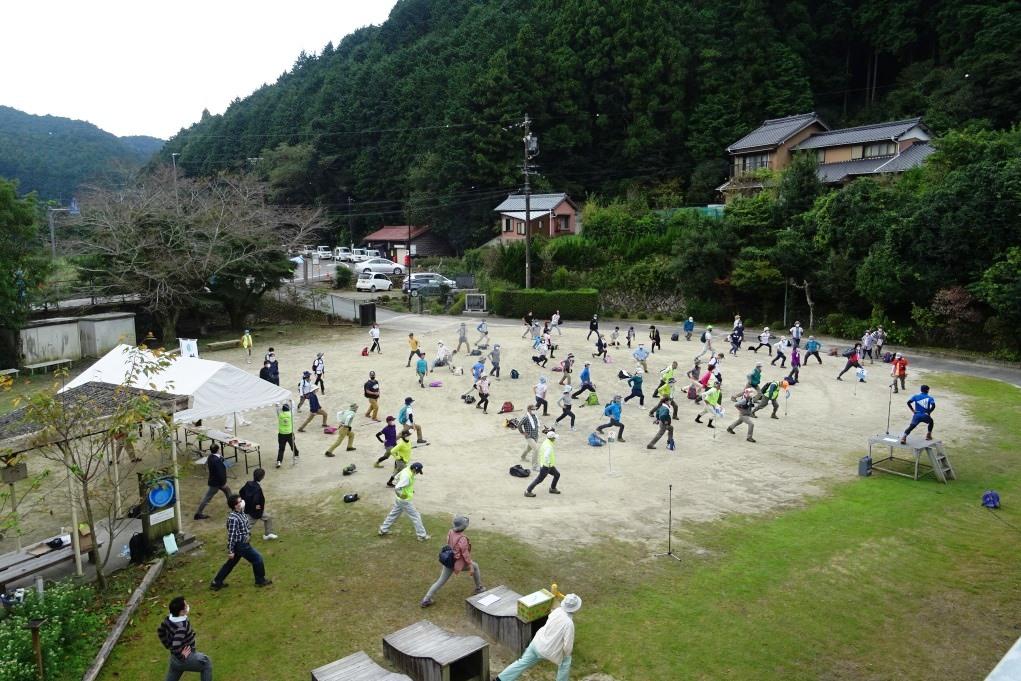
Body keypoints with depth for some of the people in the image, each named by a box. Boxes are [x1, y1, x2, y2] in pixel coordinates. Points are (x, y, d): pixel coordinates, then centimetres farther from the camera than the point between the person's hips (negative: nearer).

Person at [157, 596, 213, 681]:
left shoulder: (169, 619, -10)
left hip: (174, 658, 7)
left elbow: (160, 631, 8)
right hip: (187, 658, -7)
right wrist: (181, 656, -22)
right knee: (206, 663, 19)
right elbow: (176, 647, -40)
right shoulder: (181, 627, -35)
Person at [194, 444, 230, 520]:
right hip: (216, 482, -9)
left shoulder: (211, 456, -6)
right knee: (207, 498, 4)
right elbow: (220, 473, -29)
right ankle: (198, 514, 16)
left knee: (227, 490, 24)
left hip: (215, 480, 9)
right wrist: (223, 483, -18)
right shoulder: (216, 460, -33)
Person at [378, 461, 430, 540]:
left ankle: (383, 530, 34)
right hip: (405, 500, -9)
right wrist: (402, 495, -18)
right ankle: (422, 535, 14)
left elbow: (396, 478, 13)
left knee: (393, 514, 23)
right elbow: (397, 488, -35)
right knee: (416, 517, 4)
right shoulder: (407, 476, -32)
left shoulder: (406, 470, -3)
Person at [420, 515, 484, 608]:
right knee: (475, 566, 23)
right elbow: (465, 554, -21)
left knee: (440, 581, 14)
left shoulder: (450, 532, -8)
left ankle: (426, 600, 10)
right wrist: (470, 567, -11)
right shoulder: (462, 539, -28)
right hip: (460, 563, -5)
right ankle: (479, 588, 37)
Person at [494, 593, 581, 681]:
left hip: (537, 642, 6)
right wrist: (566, 654, -1)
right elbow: (568, 645, -20)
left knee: (523, 662, 20)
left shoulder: (557, 611, -8)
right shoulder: (569, 623, -28)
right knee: (566, 661, 22)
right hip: (549, 651, -6)